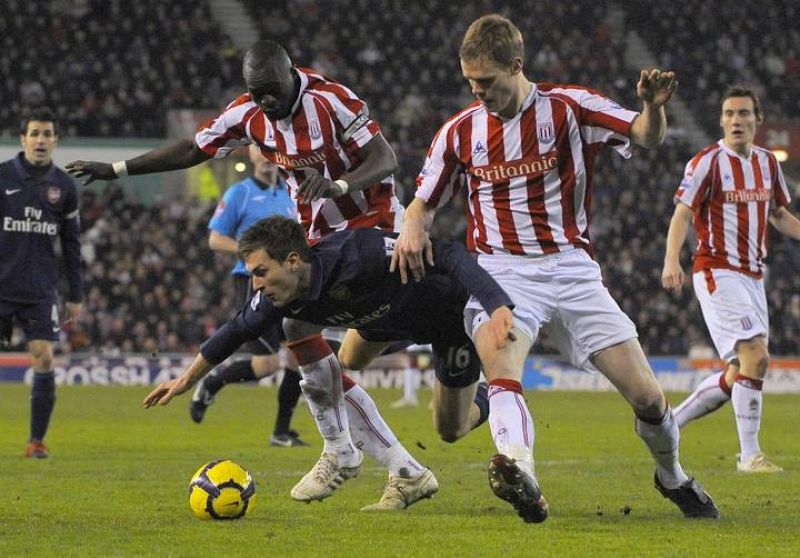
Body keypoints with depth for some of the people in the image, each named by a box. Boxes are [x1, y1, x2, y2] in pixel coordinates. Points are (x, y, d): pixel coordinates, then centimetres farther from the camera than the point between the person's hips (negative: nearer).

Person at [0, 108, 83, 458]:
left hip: (42, 290, 2)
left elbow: (71, 245, 14)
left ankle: (37, 440, 3)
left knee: (44, 359, -7)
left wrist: (76, 296, 12)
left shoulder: (63, 186, 7)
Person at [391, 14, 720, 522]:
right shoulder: (460, 131, 5)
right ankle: (519, 473, -56)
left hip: (571, 267, 0)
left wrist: (654, 107, -31)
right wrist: (413, 229, -6)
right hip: (501, 272, 0)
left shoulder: (568, 108, -2)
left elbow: (648, 137, -9)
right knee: (501, 365, -34)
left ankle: (673, 477, 27)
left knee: (648, 397, -2)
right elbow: (425, 201, 17)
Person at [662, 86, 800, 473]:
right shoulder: (707, 162, -8)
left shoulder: (768, 163, 11)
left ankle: (669, 422, 23)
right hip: (717, 273, -7)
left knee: (738, 374, 7)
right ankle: (749, 454, -12)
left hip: (752, 277, 7)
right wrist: (672, 260, -28)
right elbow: (682, 213, -14)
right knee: (755, 356, -19)